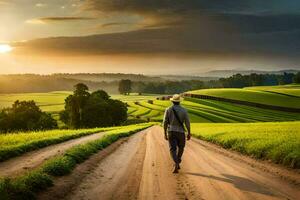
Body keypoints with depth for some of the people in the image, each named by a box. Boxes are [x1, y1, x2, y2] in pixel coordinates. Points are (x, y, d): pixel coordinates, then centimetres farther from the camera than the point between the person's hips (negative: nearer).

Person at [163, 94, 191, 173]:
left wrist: (165, 133, 6)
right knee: (180, 148, 24)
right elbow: (187, 123, -5)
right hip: (180, 132, 0)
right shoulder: (184, 110, -3)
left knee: (173, 150, -3)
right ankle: (177, 163, 28)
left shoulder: (168, 109, -2)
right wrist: (189, 133, 5)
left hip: (171, 132, 0)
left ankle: (176, 164, -26)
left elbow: (165, 122, -3)